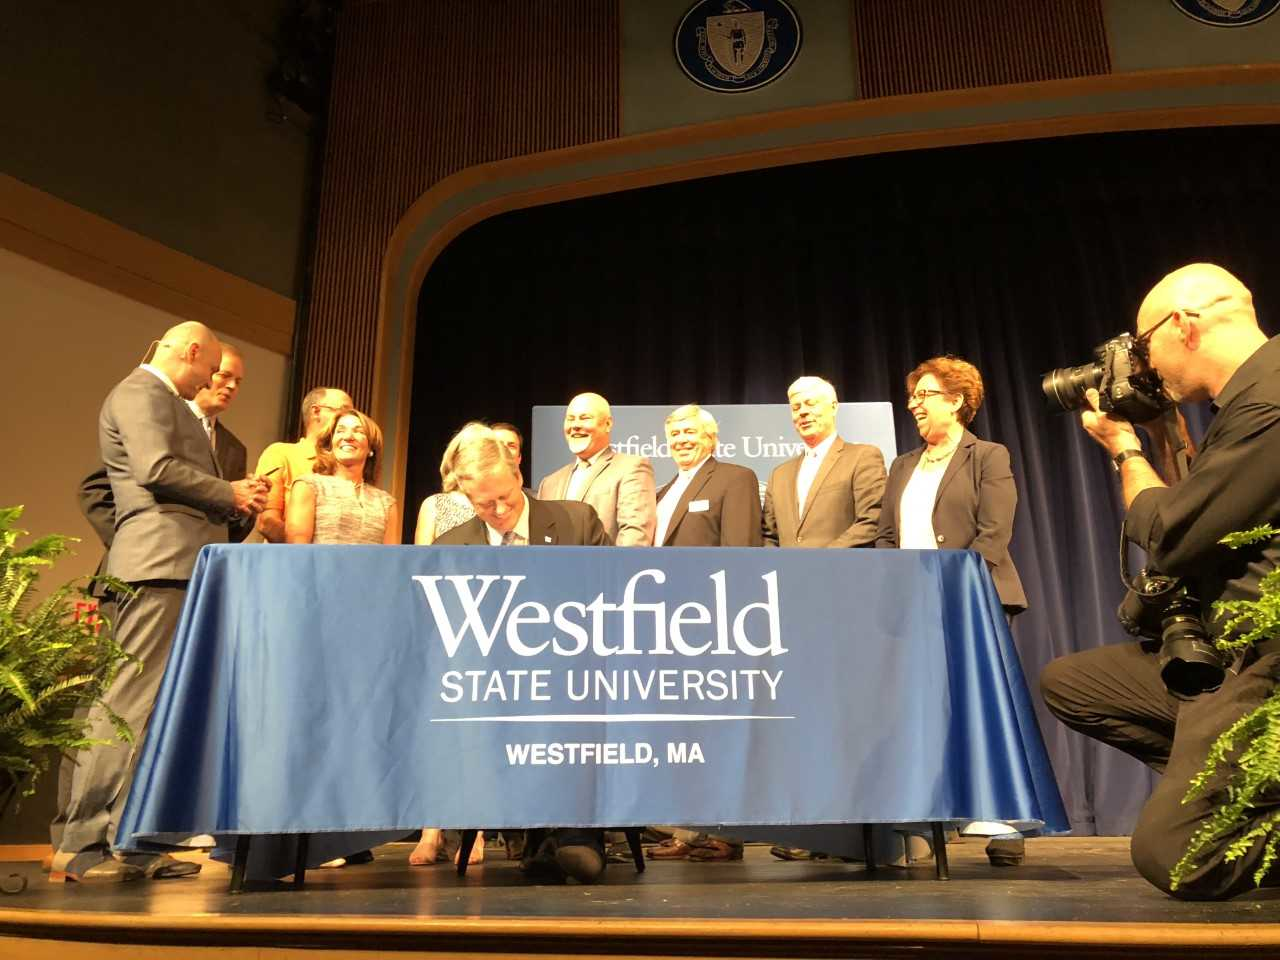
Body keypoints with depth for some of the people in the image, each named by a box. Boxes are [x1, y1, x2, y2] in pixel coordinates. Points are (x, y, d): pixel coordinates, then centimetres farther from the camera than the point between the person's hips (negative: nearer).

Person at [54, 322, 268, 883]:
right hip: (160, 562, -10)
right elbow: (157, 468, -16)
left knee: (159, 707, 9)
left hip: (185, 568, 10)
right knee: (129, 700, -10)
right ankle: (81, 843, -5)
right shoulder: (140, 392, -2)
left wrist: (233, 498, 12)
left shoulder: (169, 402, 28)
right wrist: (230, 493, -6)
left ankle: (131, 843, 14)